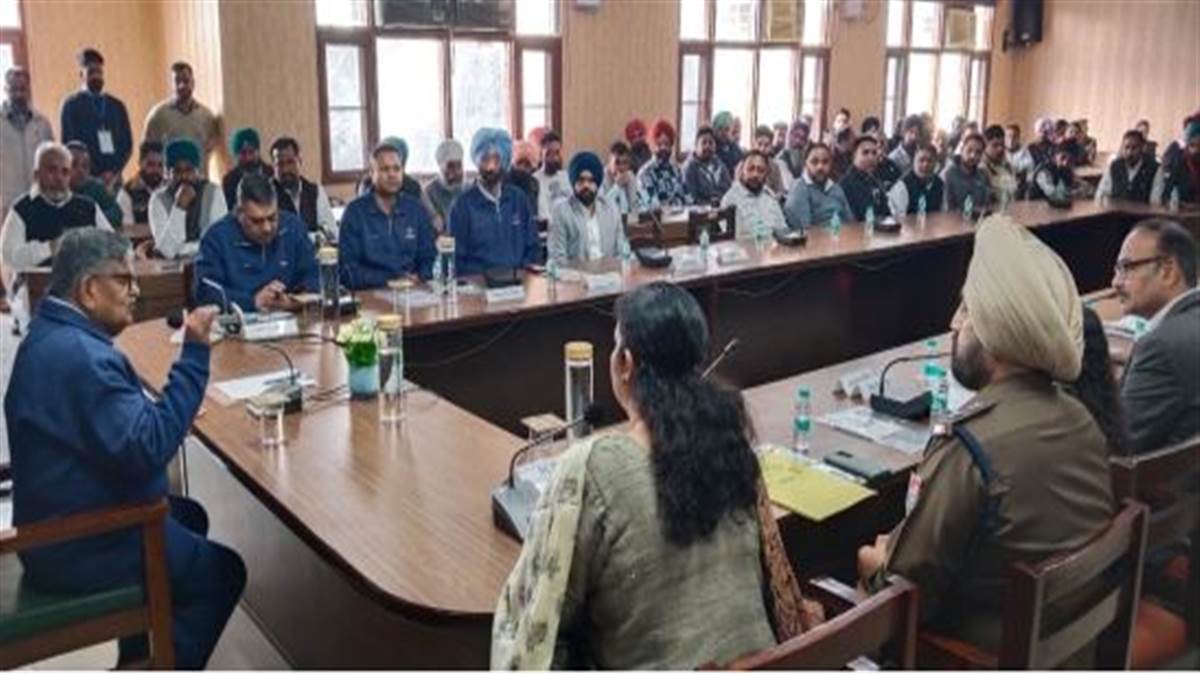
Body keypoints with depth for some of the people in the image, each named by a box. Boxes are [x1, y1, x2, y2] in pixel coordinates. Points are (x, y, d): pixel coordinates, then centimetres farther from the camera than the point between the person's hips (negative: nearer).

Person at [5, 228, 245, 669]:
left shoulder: (53, 334, 6)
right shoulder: (80, 355, -30)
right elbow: (146, 448, -35)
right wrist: (194, 354, -32)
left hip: (61, 520, 10)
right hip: (78, 548, -10)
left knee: (190, 516, 27)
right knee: (223, 573, 3)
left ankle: (139, 657, 33)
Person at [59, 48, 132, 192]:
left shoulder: (117, 106, 13)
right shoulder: (72, 105, 4)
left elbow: (127, 144, 10)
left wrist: (114, 173, -5)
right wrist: (96, 177, -9)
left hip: (113, 180, 3)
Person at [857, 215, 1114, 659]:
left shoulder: (967, 451, -29)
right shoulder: (1079, 418, -6)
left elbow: (906, 593, -20)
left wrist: (877, 565, 2)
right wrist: (897, 549, 10)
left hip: (988, 649, -6)